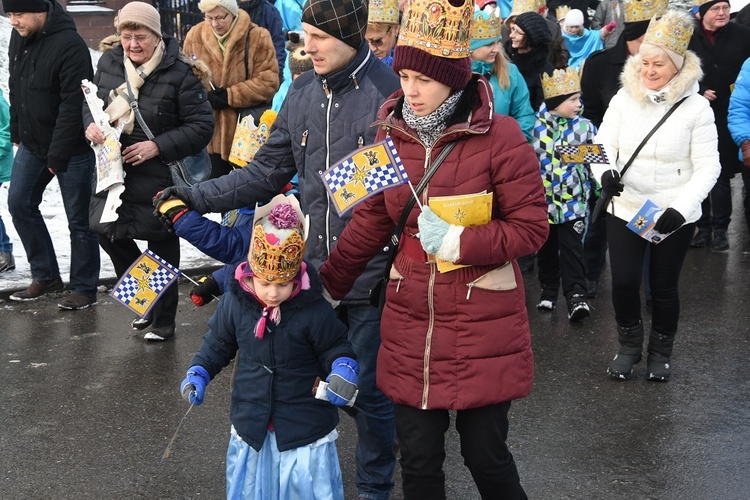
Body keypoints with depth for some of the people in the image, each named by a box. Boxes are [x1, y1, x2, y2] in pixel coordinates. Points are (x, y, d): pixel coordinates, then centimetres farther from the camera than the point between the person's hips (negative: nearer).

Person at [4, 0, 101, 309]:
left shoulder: (69, 45, -23)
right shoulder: (18, 36, 1)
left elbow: (73, 106, -23)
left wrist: (57, 156, -21)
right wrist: (17, 133, 13)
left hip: (71, 148, -8)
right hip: (31, 144, 8)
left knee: (78, 219, 1)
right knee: (19, 204, 7)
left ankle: (84, 289, 13)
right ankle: (46, 276, 20)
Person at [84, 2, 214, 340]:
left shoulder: (179, 74, -16)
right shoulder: (108, 63, 1)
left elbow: (202, 126, -14)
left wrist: (157, 146, -21)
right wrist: (91, 124, -7)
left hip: (158, 177, -6)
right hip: (114, 171, 6)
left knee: (162, 245, 4)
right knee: (107, 233, 11)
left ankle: (163, 321, 22)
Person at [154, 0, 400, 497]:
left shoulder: (388, 93, -15)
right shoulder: (302, 93, 4)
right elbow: (269, 171, 8)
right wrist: (198, 196, -1)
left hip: (372, 274, -5)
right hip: (316, 267, 6)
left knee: (369, 389, 7)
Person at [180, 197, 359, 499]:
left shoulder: (313, 309, -18)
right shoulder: (235, 302, -7)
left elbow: (335, 348, -7)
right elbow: (217, 343, 8)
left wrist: (344, 369, -28)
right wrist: (198, 373, -5)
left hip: (305, 428, -3)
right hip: (251, 426, 3)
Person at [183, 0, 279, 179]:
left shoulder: (257, 37, -9)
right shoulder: (194, 36, 1)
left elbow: (268, 82, -13)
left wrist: (229, 97, -16)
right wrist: (204, 98, -11)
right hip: (213, 134, 3)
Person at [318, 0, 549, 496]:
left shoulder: (499, 136, -13)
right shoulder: (392, 134, 1)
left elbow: (532, 227, -11)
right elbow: (369, 223, 8)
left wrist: (457, 241, -21)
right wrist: (324, 286, 3)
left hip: (483, 327, -4)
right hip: (410, 324, 4)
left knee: (485, 454, 7)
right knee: (418, 459, 11)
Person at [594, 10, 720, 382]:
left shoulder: (696, 107, -10)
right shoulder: (624, 98, -3)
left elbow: (707, 166, -8)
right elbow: (603, 145, -1)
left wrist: (681, 208, -21)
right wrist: (605, 171, -24)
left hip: (673, 215, -2)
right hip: (625, 209, 2)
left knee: (663, 287, 9)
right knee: (623, 282, 1)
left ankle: (661, 352, 33)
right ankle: (629, 346, 28)